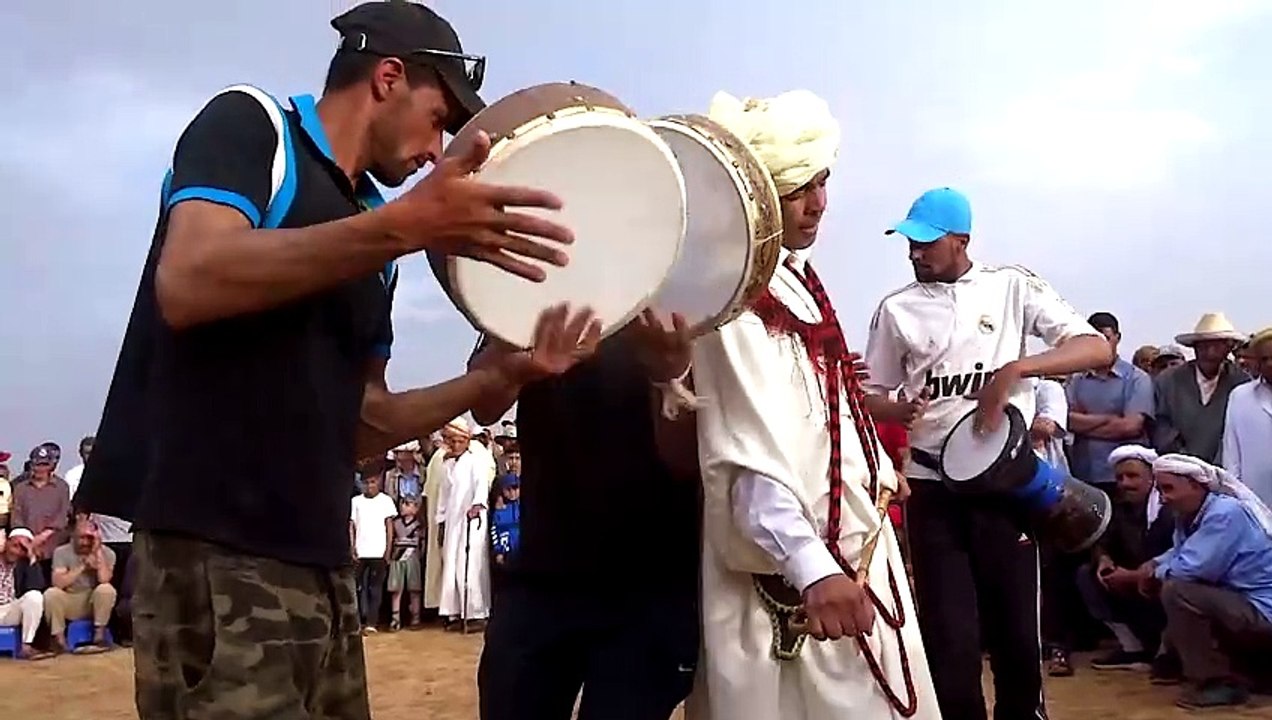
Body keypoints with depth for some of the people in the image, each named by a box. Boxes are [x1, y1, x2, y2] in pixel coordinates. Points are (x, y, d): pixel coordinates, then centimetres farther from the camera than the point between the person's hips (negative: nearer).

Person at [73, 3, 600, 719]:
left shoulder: (374, 237, 18)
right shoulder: (249, 122, 0)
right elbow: (186, 284, -20)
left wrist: (501, 375, 5)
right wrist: (407, 226, -25)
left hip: (321, 561, 8)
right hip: (218, 552, -8)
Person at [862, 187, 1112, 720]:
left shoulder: (1012, 285, 0)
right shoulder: (897, 309, 4)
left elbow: (1097, 348, -7)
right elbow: (872, 394, 12)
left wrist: (1016, 368, -23)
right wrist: (901, 411, -12)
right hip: (933, 485, 1)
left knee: (1016, 626, 10)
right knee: (948, 633, 3)